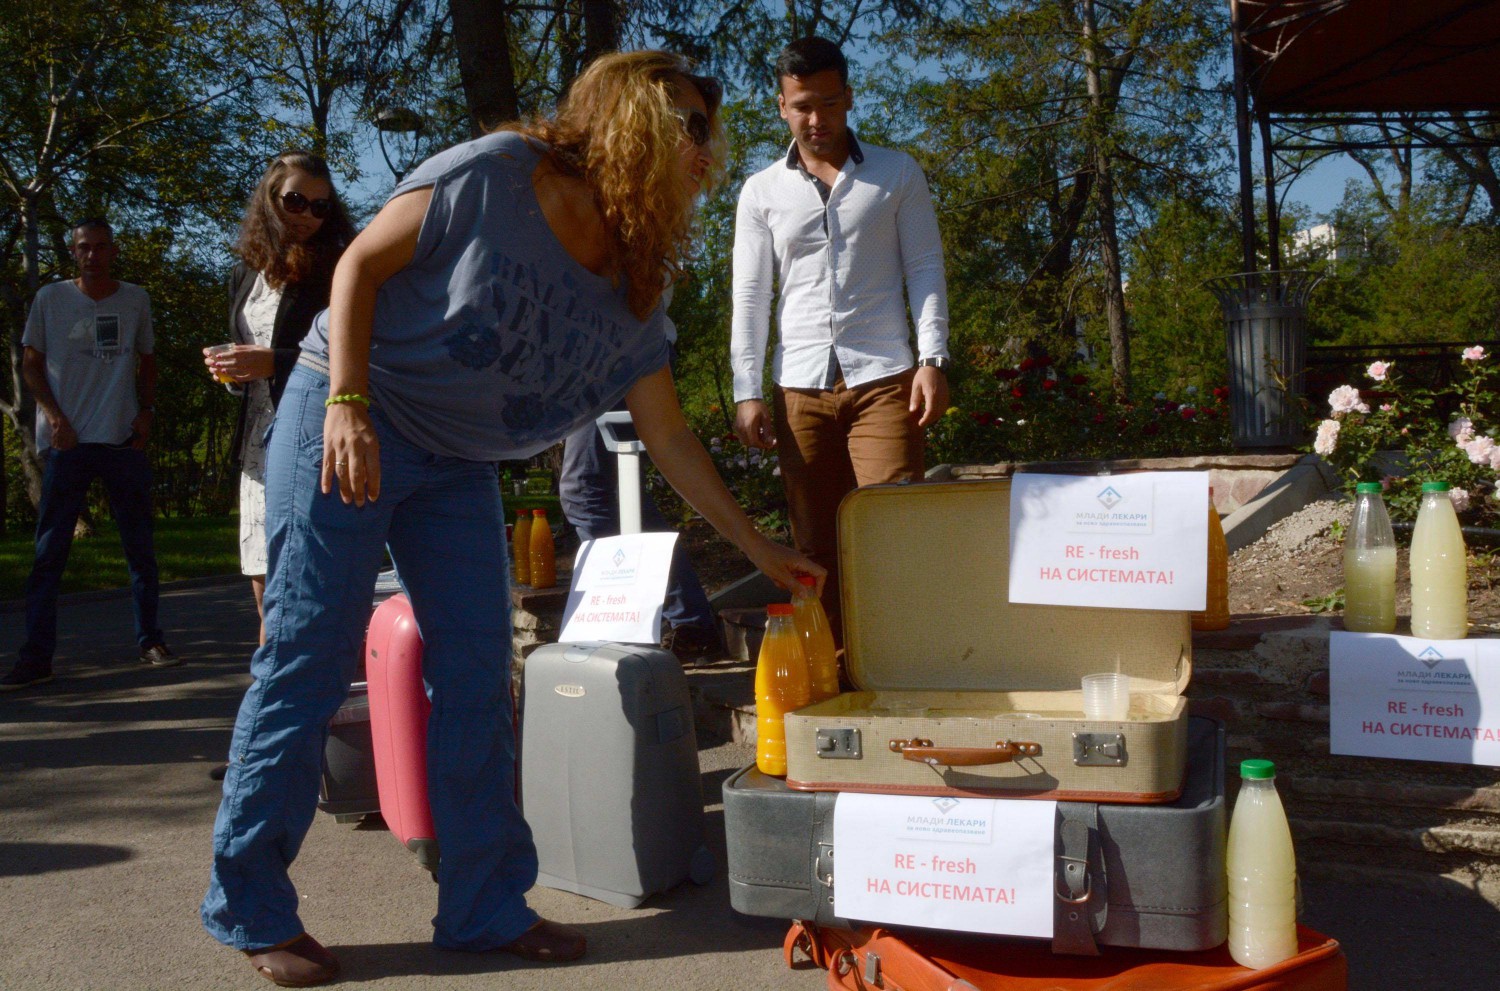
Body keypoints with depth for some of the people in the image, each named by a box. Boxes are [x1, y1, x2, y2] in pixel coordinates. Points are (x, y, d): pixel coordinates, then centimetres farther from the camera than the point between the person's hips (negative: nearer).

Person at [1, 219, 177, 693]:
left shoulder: (135, 300, 8)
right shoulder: (50, 298, 3)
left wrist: (146, 412, 1)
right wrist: (55, 416, -8)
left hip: (124, 440, 2)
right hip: (68, 441, -2)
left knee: (140, 547, 7)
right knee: (49, 552, -2)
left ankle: (149, 641, 18)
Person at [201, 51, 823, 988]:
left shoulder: (633, 290, 3)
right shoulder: (491, 176, -15)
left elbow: (670, 437, 7)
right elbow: (360, 265, -12)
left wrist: (756, 544, 6)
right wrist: (350, 404, -22)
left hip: (456, 465, 7)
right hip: (345, 425, -6)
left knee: (479, 680, 2)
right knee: (307, 664, -4)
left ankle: (485, 905, 13)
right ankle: (251, 910, 9)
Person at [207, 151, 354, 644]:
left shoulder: (334, 274, -3)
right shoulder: (245, 275, 17)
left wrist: (276, 362, -19)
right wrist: (229, 368, 4)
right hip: (260, 445, 7)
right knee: (267, 594, 9)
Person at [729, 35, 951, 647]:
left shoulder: (897, 175, 9)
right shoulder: (761, 192, 12)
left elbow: (925, 269, 5)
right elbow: (750, 296, 9)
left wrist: (933, 358, -8)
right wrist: (746, 392, 0)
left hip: (882, 377, -2)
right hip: (800, 386, 2)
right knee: (815, 545, 4)